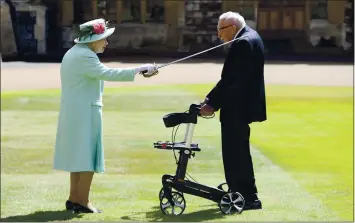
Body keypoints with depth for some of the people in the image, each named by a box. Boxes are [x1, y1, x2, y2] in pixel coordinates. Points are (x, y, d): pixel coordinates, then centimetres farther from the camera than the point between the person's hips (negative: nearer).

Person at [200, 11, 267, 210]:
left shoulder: (243, 43, -20)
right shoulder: (249, 37, 13)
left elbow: (231, 80, -23)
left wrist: (212, 103, -17)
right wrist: (212, 99, 10)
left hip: (238, 107, -11)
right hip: (241, 104, 11)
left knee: (238, 152, -5)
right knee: (235, 151, 17)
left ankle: (249, 198, 0)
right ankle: (238, 193, 25)